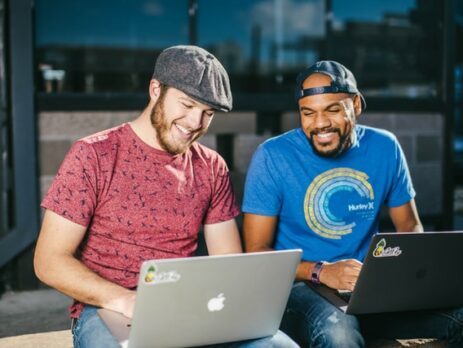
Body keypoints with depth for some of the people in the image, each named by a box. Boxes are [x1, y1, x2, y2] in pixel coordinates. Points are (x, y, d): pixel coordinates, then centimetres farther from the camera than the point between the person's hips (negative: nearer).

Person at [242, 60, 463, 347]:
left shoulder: (385, 147, 3)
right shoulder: (273, 156, -8)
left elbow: (410, 226, 14)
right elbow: (256, 251, -7)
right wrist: (321, 271, -23)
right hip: (301, 284, -4)